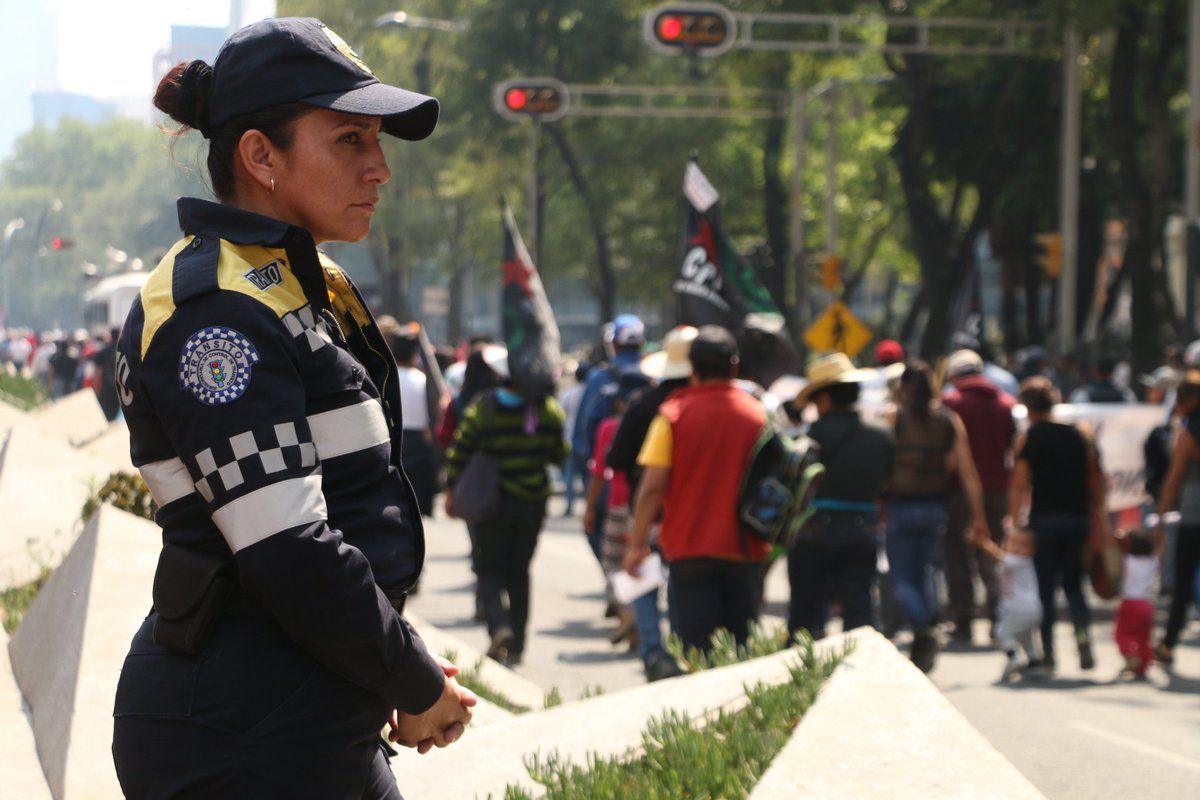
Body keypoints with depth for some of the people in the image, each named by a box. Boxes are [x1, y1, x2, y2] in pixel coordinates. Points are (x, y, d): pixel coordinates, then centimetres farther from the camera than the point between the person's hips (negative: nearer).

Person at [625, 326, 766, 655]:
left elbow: (652, 487, -9)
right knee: (742, 650, 11)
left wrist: (637, 544, 0)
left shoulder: (674, 414, -5)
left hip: (690, 547, -3)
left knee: (695, 645, -2)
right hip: (744, 551, 3)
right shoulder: (758, 414, 3)